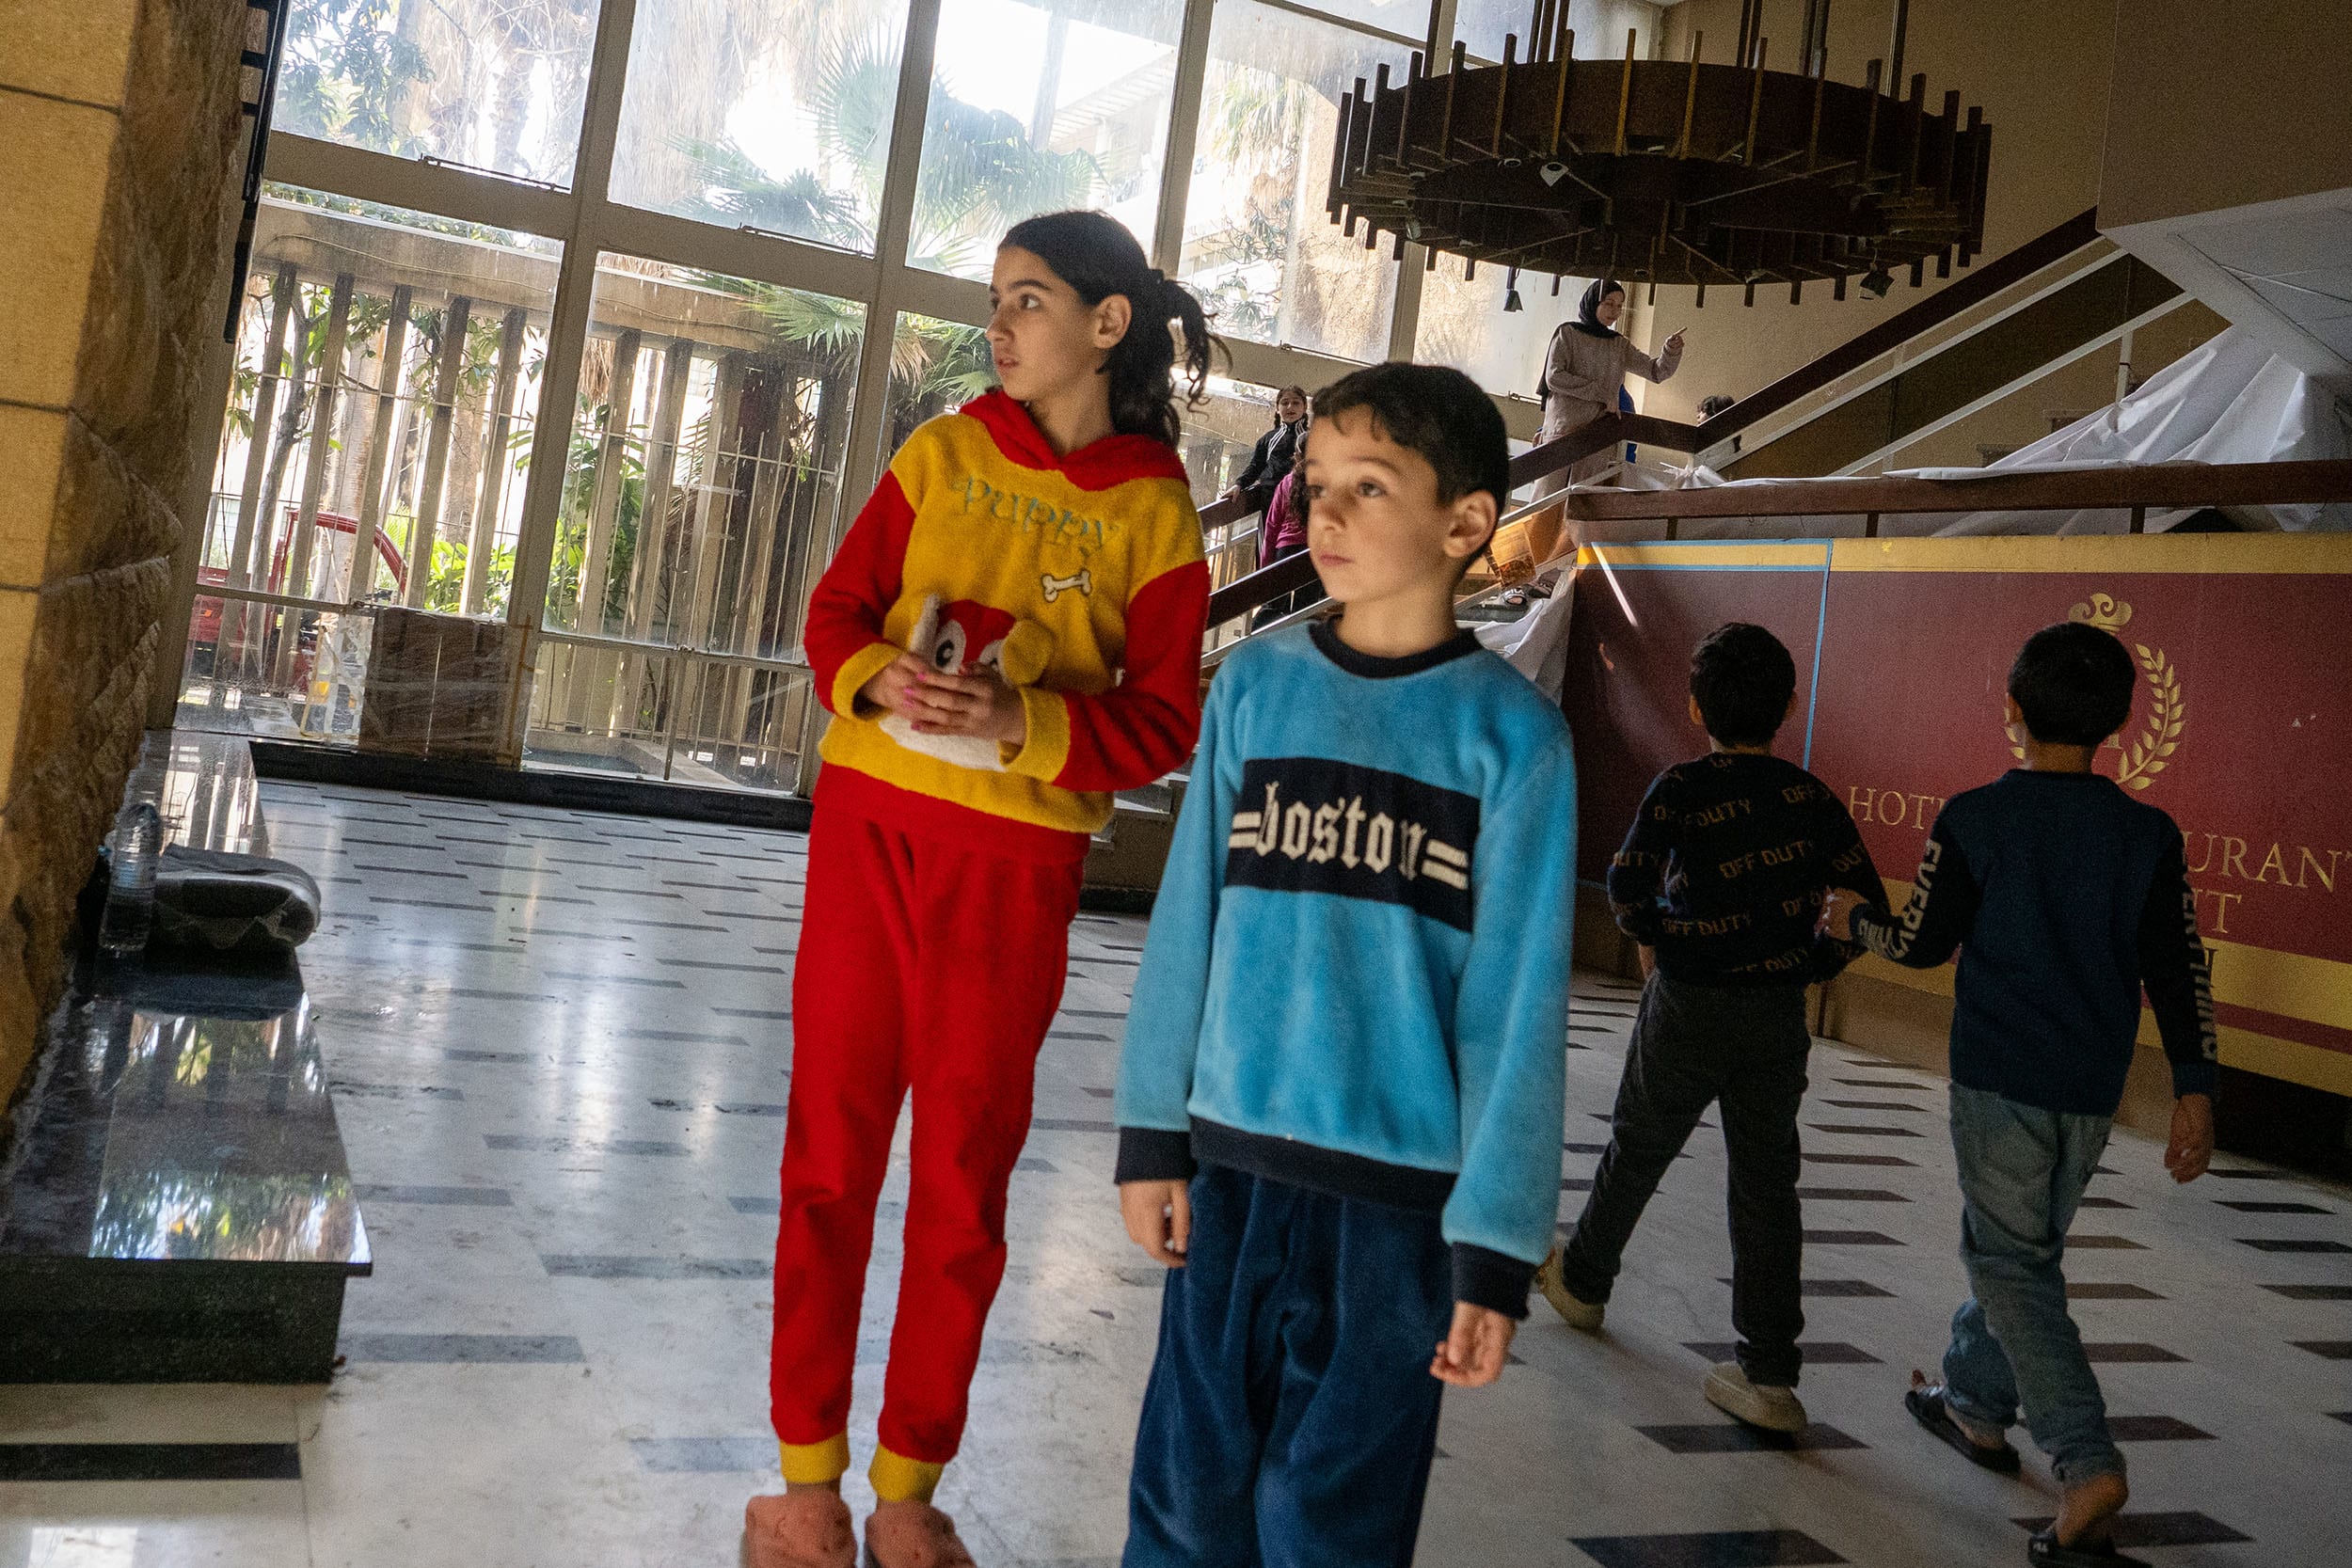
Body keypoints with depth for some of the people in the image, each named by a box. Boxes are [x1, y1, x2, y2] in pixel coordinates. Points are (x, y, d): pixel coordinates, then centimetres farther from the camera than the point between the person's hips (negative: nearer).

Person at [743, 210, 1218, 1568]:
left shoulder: (1154, 513, -1)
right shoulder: (945, 450, 7)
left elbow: (1163, 726, -4)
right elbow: (838, 606, 7)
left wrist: (1023, 723, -20)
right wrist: (878, 681, -15)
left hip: (1016, 863, -2)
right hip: (870, 822, 2)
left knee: (965, 1174, 6)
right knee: (830, 1145, 6)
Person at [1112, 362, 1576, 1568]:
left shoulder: (1511, 733, -6)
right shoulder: (1255, 682, 3)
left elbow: (1516, 1001, -6)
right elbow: (1189, 918, 6)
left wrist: (1495, 1241, -6)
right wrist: (1153, 1131, 6)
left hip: (1400, 1189, -3)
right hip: (1232, 1155, 3)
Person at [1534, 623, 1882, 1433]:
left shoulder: (1685, 786, -9)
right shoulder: (1813, 798, 1)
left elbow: (1628, 881, -22)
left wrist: (1653, 936, -3)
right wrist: (1804, 969, 11)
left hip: (1689, 1003, -2)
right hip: (1779, 1017, 3)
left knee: (1637, 1149, 18)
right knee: (1766, 1184, 6)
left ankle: (1582, 1280, 40)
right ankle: (1768, 1375, 4)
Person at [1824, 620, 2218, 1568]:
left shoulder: (1974, 820, -10)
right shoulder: (2150, 834, 0)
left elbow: (1922, 945, -4)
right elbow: (2178, 969, -1)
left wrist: (1855, 919, 16)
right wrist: (2194, 1088, 4)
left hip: (1998, 1077, -5)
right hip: (2092, 1087, 5)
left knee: (2010, 1261, -1)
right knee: (2024, 1245, 21)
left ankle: (2088, 1464, -14)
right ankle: (1978, 1404, 38)